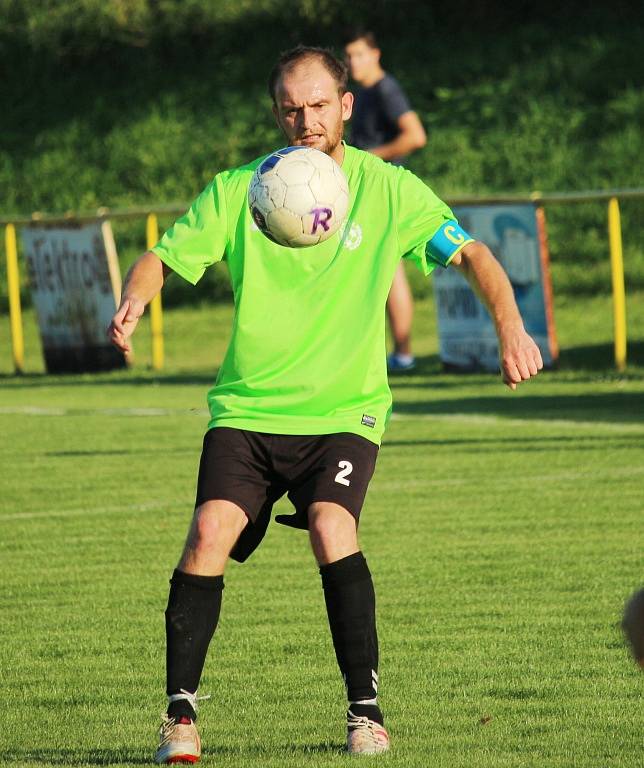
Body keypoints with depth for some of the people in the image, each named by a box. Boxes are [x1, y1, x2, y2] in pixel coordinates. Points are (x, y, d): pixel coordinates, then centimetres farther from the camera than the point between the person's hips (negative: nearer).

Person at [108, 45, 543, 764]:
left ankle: (365, 709, -11)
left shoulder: (387, 189, 1)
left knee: (331, 529, -25)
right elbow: (163, 256, 3)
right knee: (211, 531, -19)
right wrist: (133, 301, -19)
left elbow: (470, 254, 2)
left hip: (343, 410, -1)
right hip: (247, 406, 1)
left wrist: (509, 326, -14)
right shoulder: (236, 190, 3)